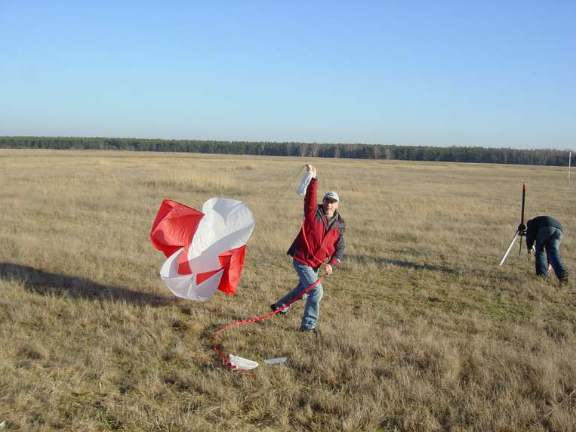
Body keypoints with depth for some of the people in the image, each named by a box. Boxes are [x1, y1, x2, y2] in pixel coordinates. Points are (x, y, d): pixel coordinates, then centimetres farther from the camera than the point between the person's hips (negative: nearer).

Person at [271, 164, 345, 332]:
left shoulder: (339, 225, 1)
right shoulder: (314, 213, -12)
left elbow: (340, 248, 2)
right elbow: (310, 198, -29)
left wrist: (331, 264, -13)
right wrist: (313, 179, -42)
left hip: (316, 264, 7)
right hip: (301, 260, -7)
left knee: (304, 287, 23)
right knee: (316, 291, -13)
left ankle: (280, 306, 46)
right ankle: (308, 325, 0)